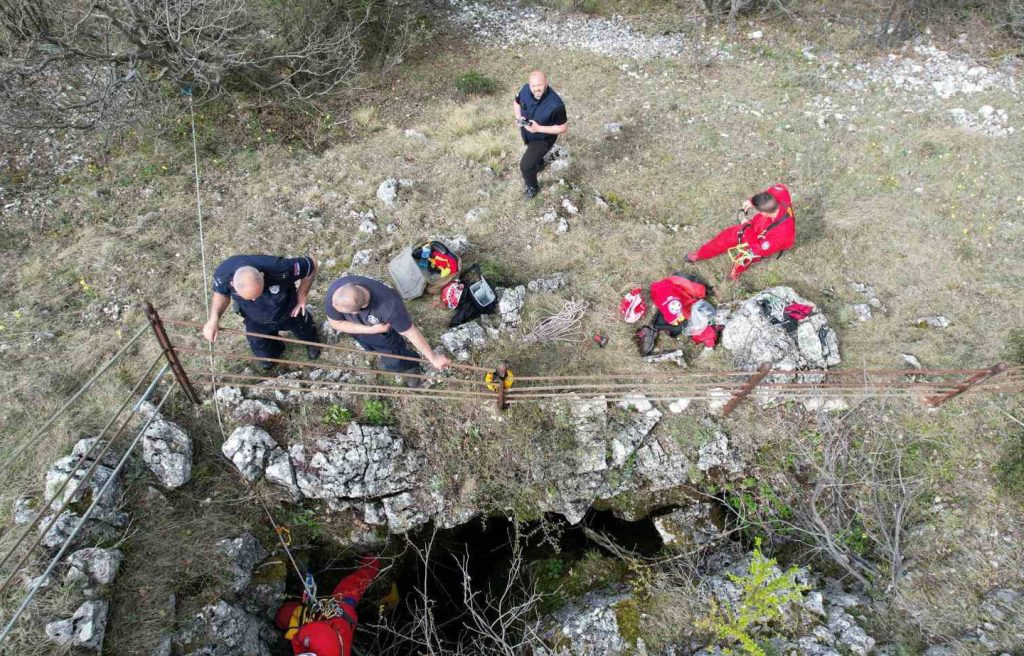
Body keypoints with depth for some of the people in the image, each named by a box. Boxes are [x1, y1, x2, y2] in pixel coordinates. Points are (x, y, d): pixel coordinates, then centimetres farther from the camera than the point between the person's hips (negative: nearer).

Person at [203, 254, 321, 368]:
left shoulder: (279, 269, -45)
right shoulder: (223, 275, -36)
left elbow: (313, 266, -27)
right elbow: (221, 293, -11)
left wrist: (302, 296, -22)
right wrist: (214, 319, -26)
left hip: (290, 313, -2)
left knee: (304, 333, 27)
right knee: (266, 358, 21)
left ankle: (311, 342, 64)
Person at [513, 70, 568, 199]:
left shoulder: (555, 105, -39)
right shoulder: (526, 89, -23)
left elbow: (563, 127, -26)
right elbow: (517, 103, -1)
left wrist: (539, 128, -34)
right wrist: (518, 117, -21)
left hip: (543, 139, -5)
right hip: (527, 133, 6)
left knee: (525, 165, -4)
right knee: (533, 151, 33)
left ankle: (532, 187, 28)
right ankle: (539, 164, 69)